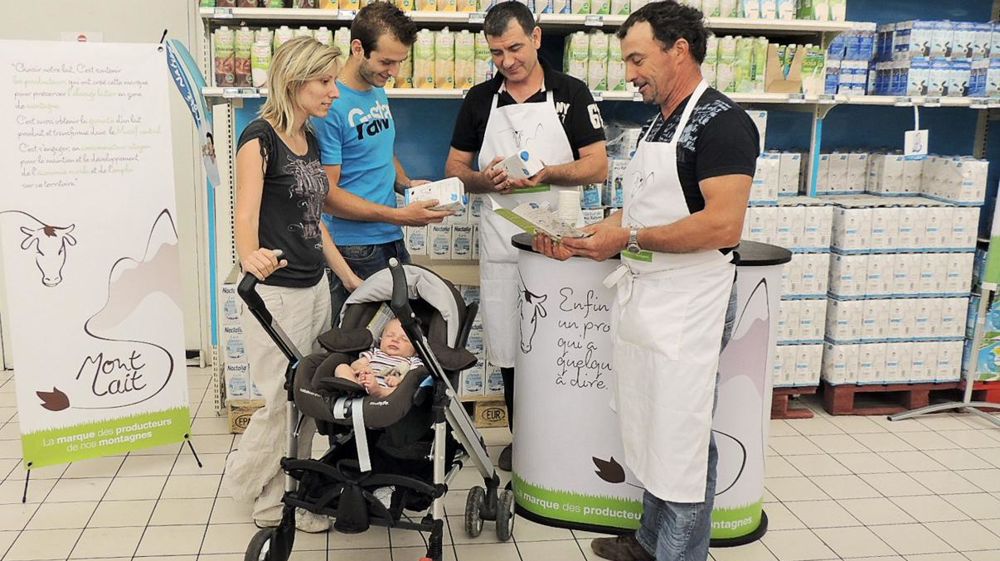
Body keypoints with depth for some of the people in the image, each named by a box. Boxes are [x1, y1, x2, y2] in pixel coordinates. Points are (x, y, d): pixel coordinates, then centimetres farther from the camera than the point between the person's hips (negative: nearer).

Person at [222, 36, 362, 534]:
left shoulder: (310, 141, 12)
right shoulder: (260, 138, -12)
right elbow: (246, 217, -22)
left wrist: (350, 279, 18)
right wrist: (251, 257, -44)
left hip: (316, 289, 8)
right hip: (275, 292, -8)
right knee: (281, 403, 0)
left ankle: (289, 497, 27)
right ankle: (269, 502, 21)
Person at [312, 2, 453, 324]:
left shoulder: (379, 92, 9)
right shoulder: (331, 107, -17)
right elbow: (327, 194, -18)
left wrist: (407, 184, 3)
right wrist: (400, 216, -20)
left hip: (392, 240, 8)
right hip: (354, 249, -8)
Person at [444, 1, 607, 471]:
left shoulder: (571, 93, 1)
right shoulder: (480, 99, 8)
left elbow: (598, 167, -3)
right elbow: (455, 168, 10)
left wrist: (546, 173, -20)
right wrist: (484, 179, -12)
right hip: (501, 241, 2)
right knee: (509, 348, 8)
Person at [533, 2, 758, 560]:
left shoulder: (721, 121, -13)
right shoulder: (660, 123, 15)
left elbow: (723, 225, -23)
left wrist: (629, 238, -19)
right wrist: (583, 240, 5)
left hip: (688, 304, -9)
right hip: (644, 297, 9)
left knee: (682, 439, 2)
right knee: (652, 431, 18)